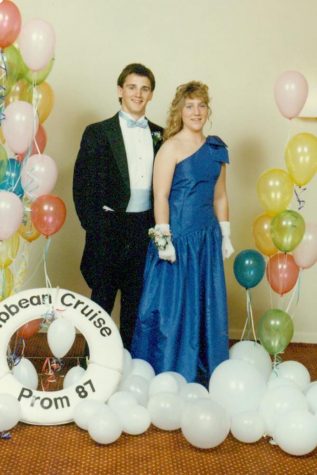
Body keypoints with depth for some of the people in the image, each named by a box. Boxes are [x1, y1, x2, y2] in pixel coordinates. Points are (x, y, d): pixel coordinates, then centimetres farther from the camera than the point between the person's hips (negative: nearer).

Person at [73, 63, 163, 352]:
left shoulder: (160, 135, 10)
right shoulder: (98, 133, -1)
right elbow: (82, 185, -4)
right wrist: (94, 226, -10)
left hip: (146, 228, 3)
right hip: (109, 228, -3)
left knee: (136, 300, 12)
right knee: (102, 298, 6)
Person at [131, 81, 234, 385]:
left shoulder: (216, 148, 10)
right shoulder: (171, 147, -7)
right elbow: (160, 196, -13)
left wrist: (225, 234, 14)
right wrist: (164, 239, -17)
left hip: (207, 238, 6)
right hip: (178, 236, -6)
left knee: (206, 306, 12)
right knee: (172, 304, 3)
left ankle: (201, 375, 27)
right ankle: (165, 373, 19)